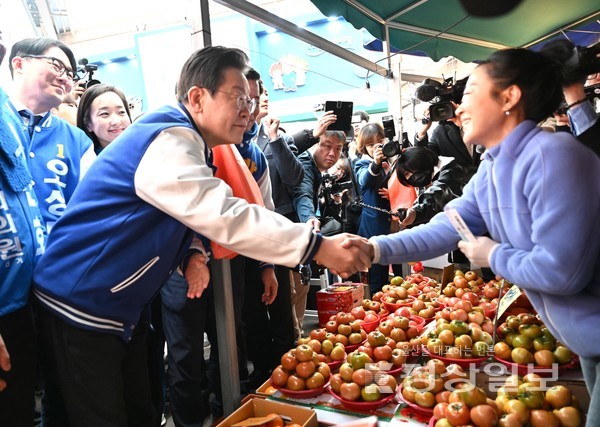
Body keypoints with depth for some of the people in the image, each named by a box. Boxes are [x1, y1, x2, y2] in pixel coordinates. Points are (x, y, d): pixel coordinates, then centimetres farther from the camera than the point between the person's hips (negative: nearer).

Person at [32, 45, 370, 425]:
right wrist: (317, 247, -34)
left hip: (124, 309, 9)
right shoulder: (169, 140, -23)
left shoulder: (189, 145, 9)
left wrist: (193, 256, -2)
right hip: (81, 308, -9)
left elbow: (195, 214, 17)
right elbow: (224, 216, -34)